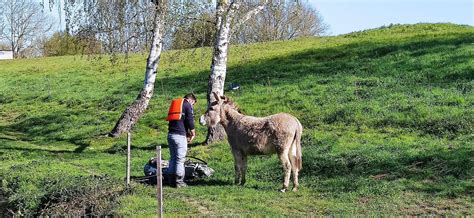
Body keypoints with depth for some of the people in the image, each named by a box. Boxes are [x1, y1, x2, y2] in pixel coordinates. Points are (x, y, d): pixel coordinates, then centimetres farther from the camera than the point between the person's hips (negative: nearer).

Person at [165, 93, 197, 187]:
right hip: (180, 135, -7)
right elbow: (190, 120, -8)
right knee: (180, 159, -3)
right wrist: (193, 133, 8)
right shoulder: (187, 105, 0)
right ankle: (179, 181, -2)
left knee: (173, 158, 13)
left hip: (170, 134, 8)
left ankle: (172, 180, 13)